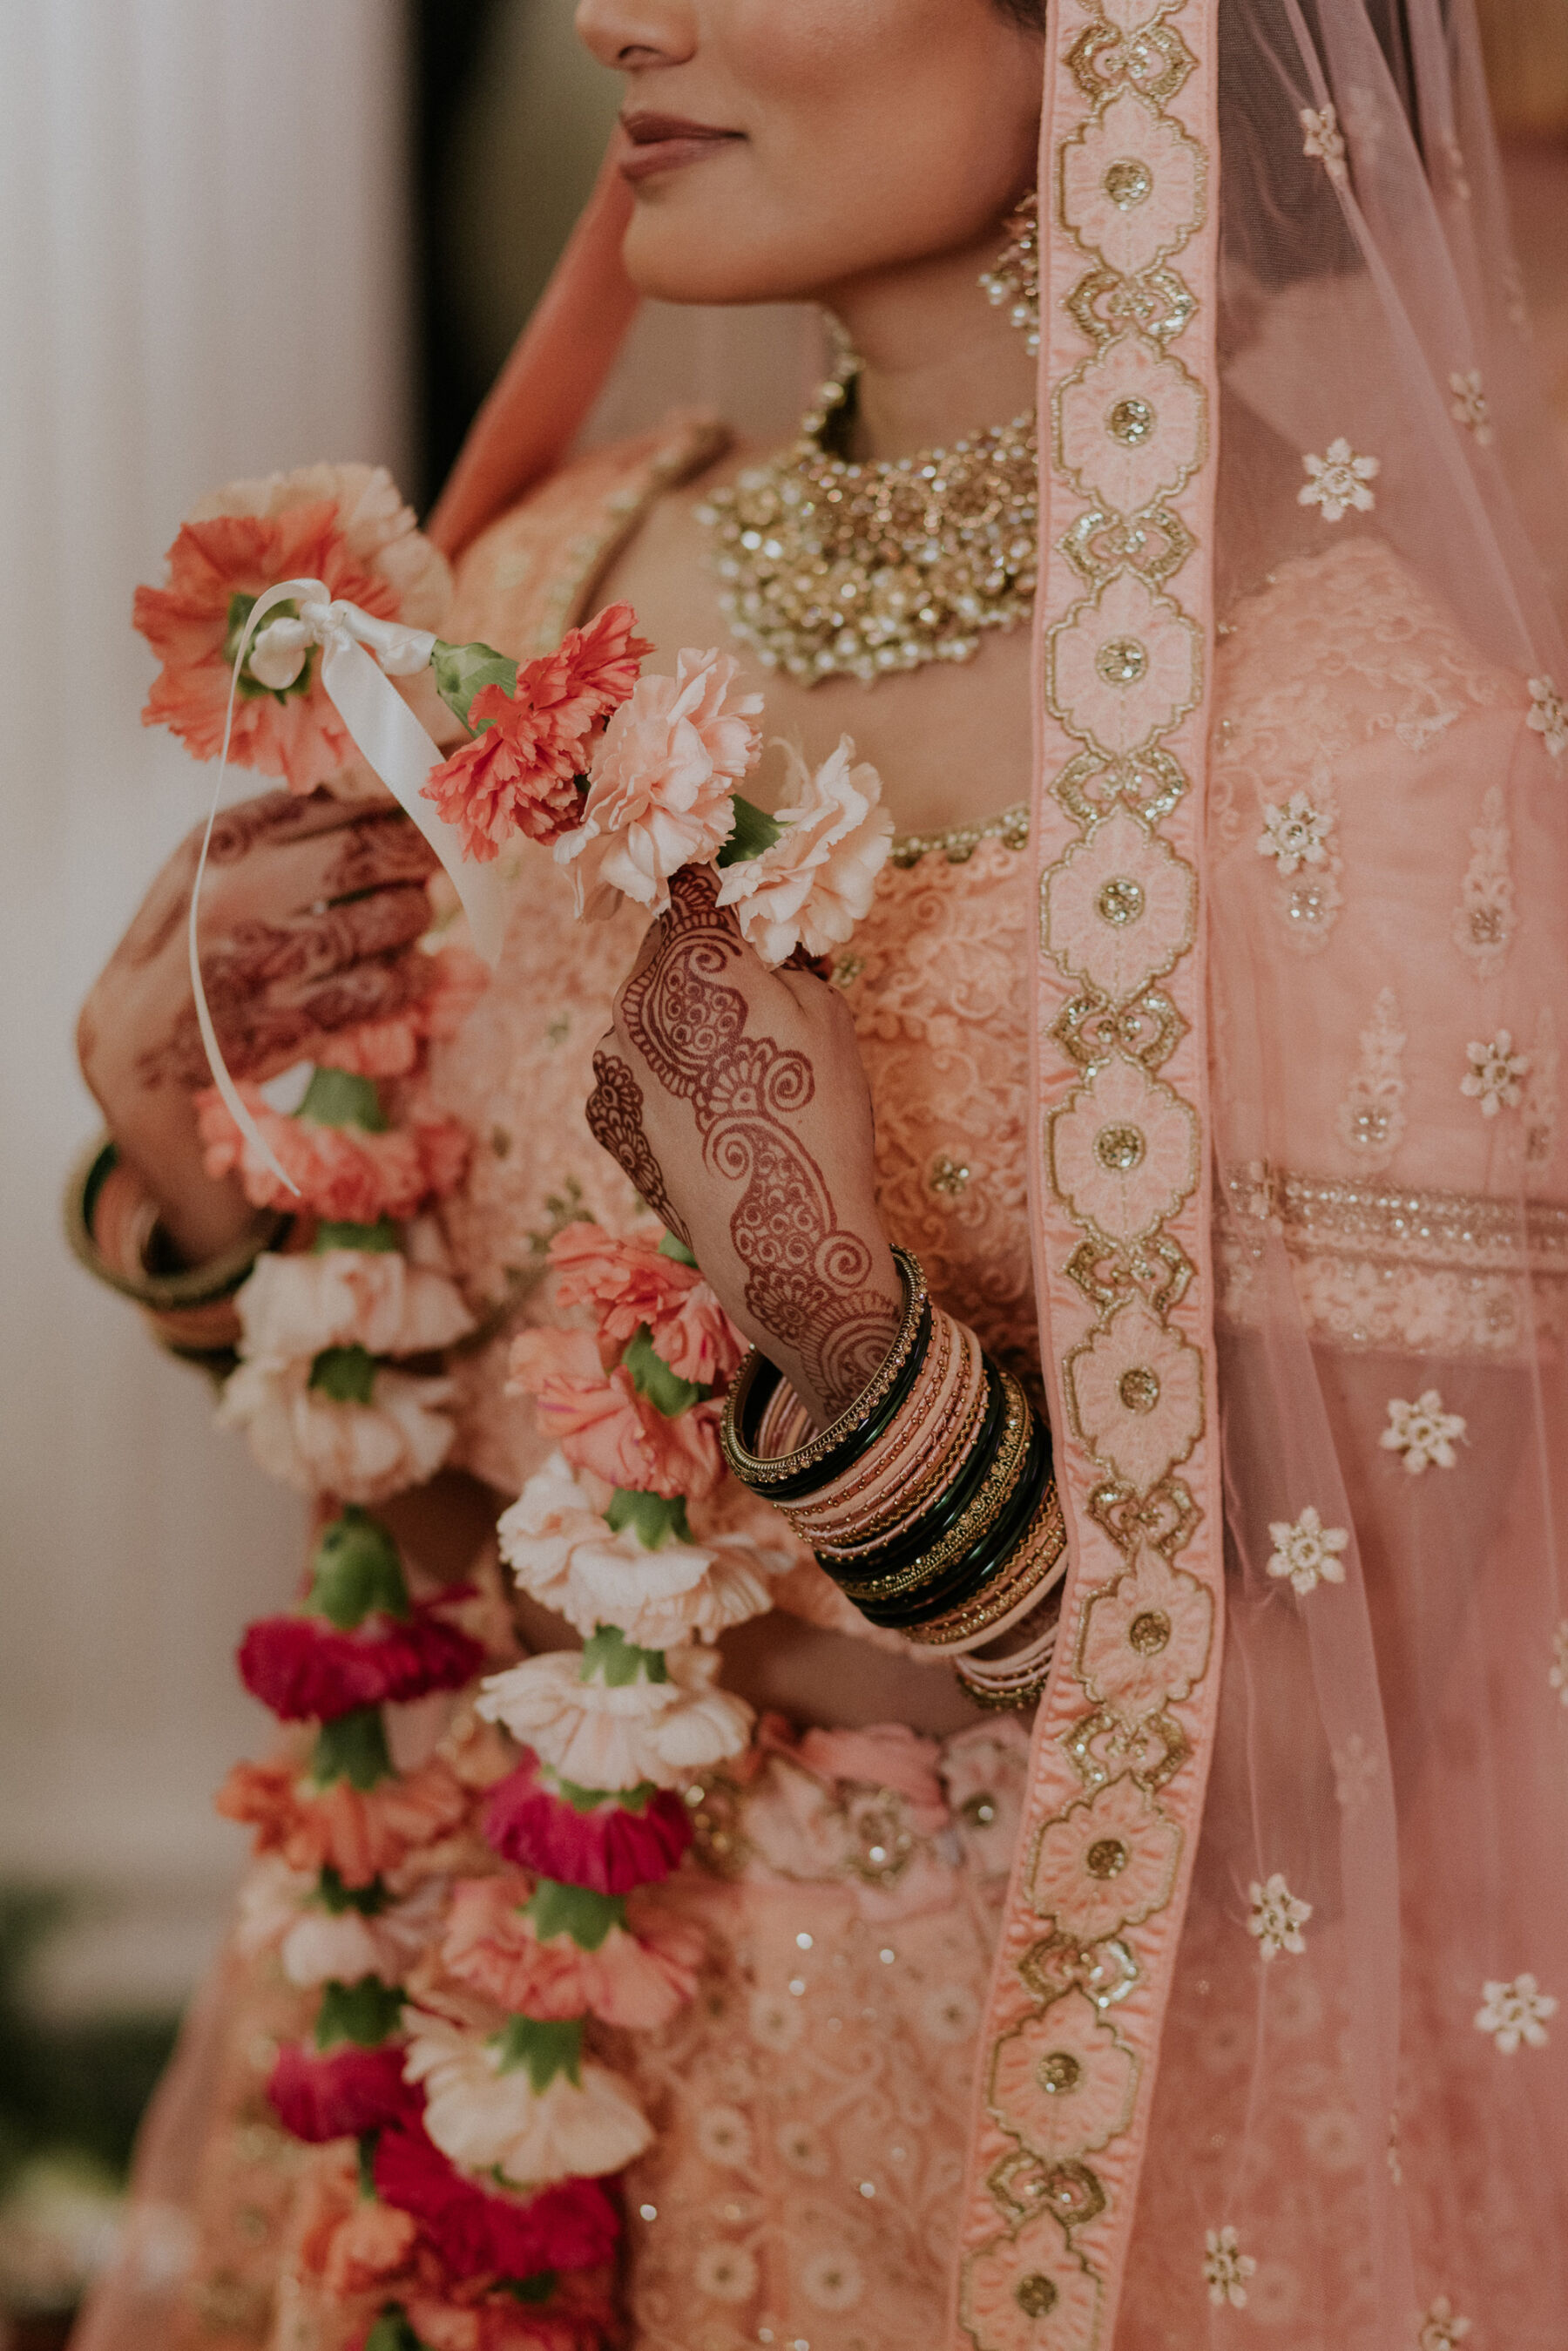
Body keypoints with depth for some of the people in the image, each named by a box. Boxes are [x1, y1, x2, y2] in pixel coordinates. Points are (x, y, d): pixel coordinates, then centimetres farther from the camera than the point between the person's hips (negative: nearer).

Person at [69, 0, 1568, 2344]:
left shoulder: (1379, 728, -22)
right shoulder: (570, 579, -4)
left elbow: (1335, 1732, -20)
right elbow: (456, 1492, 6)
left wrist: (834, 1325, -32)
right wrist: (196, 1155, -12)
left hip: (1084, 2146, -5)